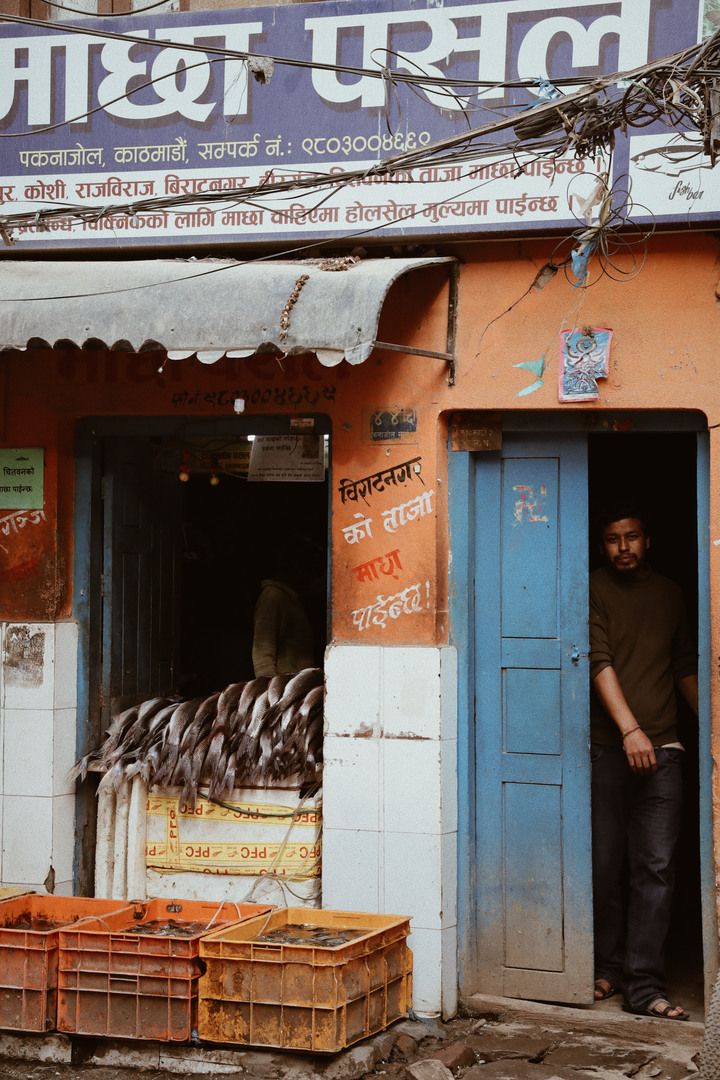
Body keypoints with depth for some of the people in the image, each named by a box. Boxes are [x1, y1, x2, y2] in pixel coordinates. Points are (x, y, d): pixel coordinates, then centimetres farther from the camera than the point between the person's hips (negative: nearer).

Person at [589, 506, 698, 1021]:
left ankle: (645, 985, -2)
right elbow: (599, 661, -11)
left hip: (662, 747, 2)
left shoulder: (670, 593, 14)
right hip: (607, 747, -2)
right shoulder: (594, 589, 0)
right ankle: (608, 966, 20)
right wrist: (630, 730, -20)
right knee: (607, 863, 5)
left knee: (656, 866, -4)